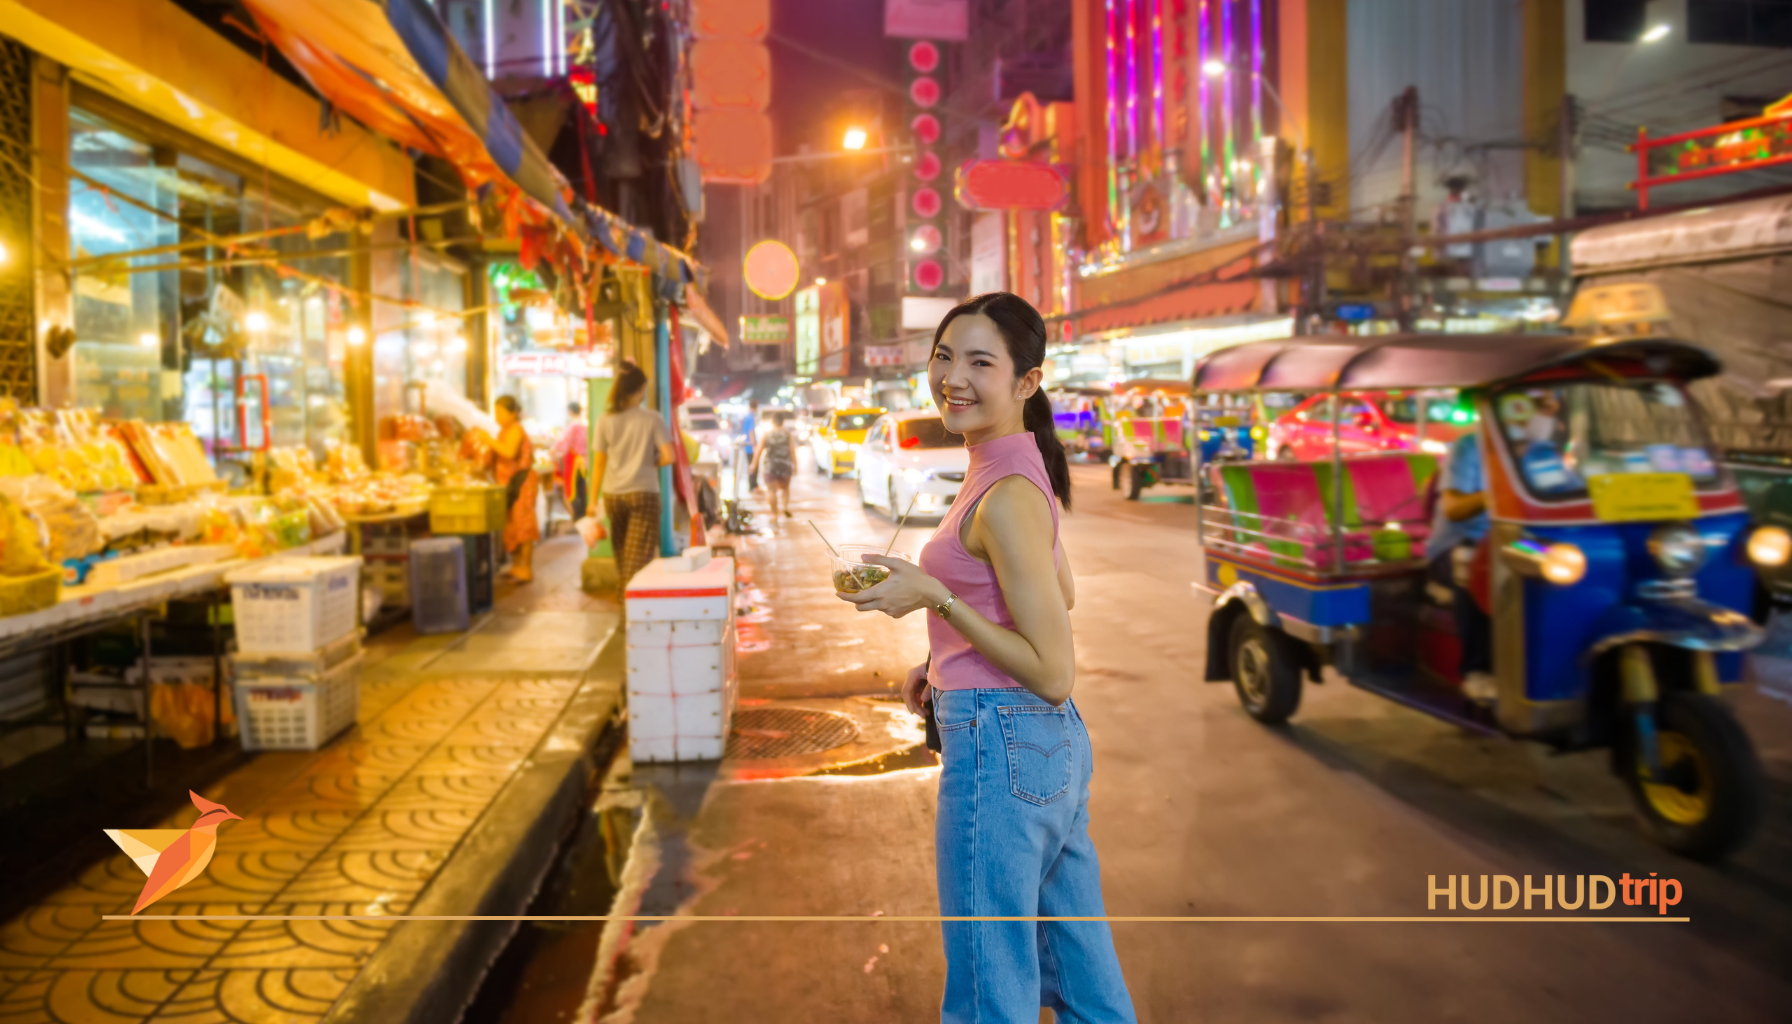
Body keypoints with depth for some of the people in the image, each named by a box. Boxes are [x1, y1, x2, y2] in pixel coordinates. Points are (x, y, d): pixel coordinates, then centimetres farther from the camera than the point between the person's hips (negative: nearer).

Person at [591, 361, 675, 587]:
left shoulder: (605, 421, 1)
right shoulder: (652, 419, -6)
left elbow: (598, 464, 3)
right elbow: (668, 457, -11)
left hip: (612, 494, 3)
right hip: (643, 492, -3)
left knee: (622, 554, 17)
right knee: (639, 557, -3)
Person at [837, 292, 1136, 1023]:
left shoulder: (1006, 496, -19)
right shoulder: (1021, 470, 10)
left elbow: (1053, 674, -19)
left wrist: (937, 599, -19)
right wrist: (948, 662, 17)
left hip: (998, 746, -10)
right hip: (1055, 744, 10)